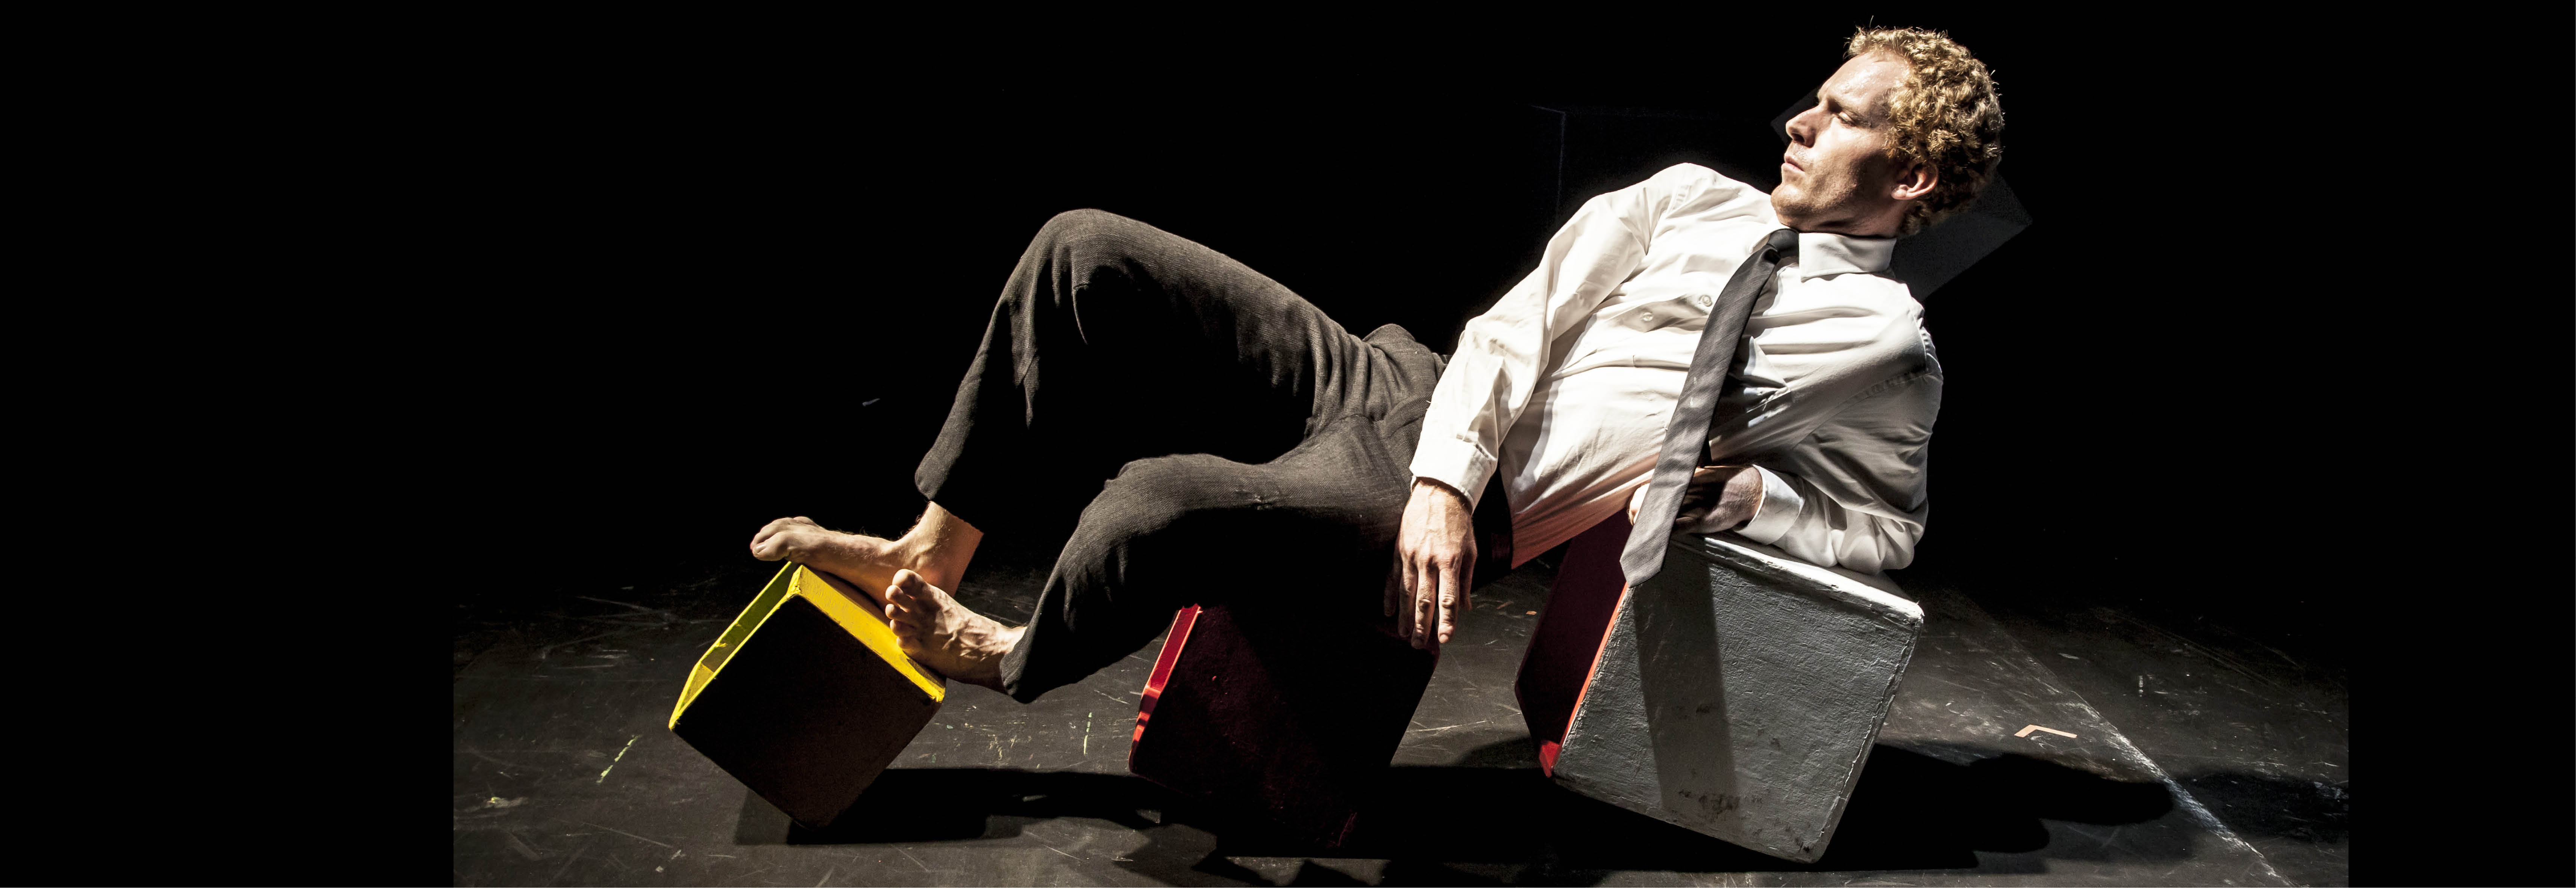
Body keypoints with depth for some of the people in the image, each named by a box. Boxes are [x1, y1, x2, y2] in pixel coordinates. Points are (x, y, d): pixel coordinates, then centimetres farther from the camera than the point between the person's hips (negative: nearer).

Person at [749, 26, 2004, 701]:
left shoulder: (1888, 346, 1)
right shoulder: (1688, 199, 12)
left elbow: (1879, 533, 6)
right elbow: (1517, 324, 3)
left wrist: (1745, 489, -13)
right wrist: (1443, 477, -13)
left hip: (1471, 519, -6)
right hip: (1394, 385, 6)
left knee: (1158, 501, -31)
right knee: (1087, 251, -8)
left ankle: (1009, 656, 5)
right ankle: (932, 552, 4)